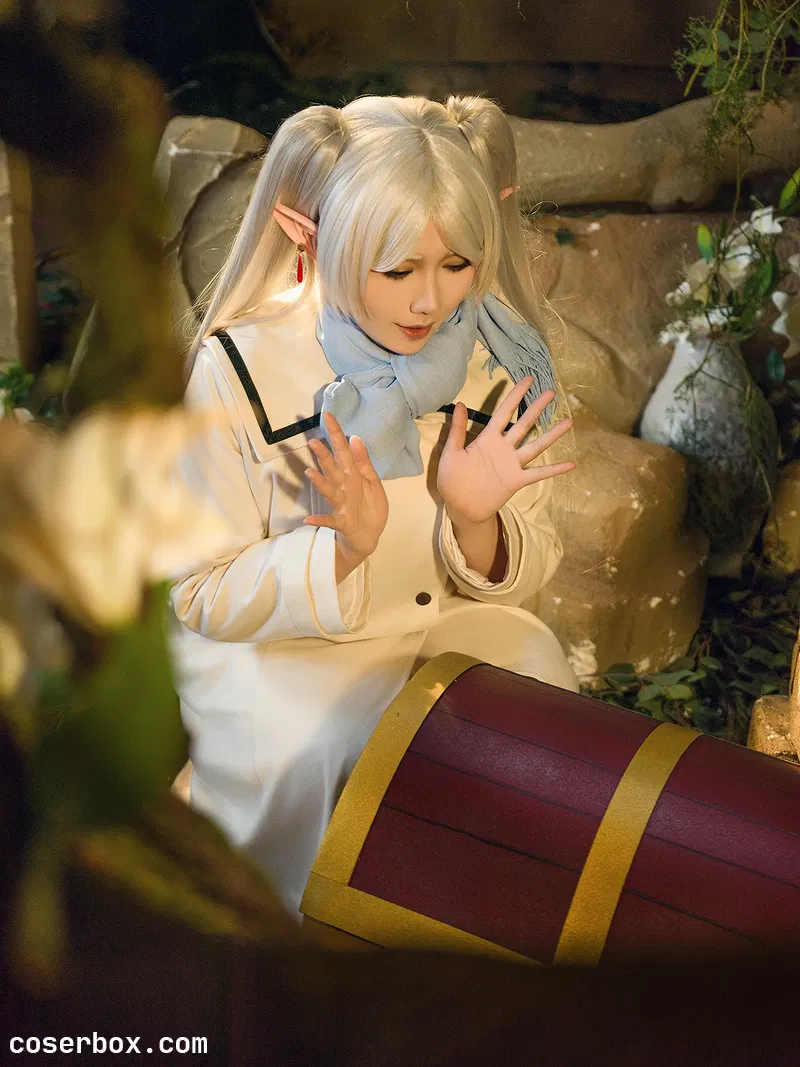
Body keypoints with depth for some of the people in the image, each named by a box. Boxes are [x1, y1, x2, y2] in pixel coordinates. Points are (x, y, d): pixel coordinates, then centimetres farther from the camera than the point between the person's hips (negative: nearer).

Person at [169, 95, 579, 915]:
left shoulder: (496, 354, -8)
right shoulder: (239, 370, -17)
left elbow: (528, 571, 0)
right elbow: (201, 598, -13)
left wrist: (478, 520, -24)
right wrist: (344, 548, -31)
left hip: (453, 627, 3)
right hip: (272, 641, -3)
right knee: (311, 749, -29)